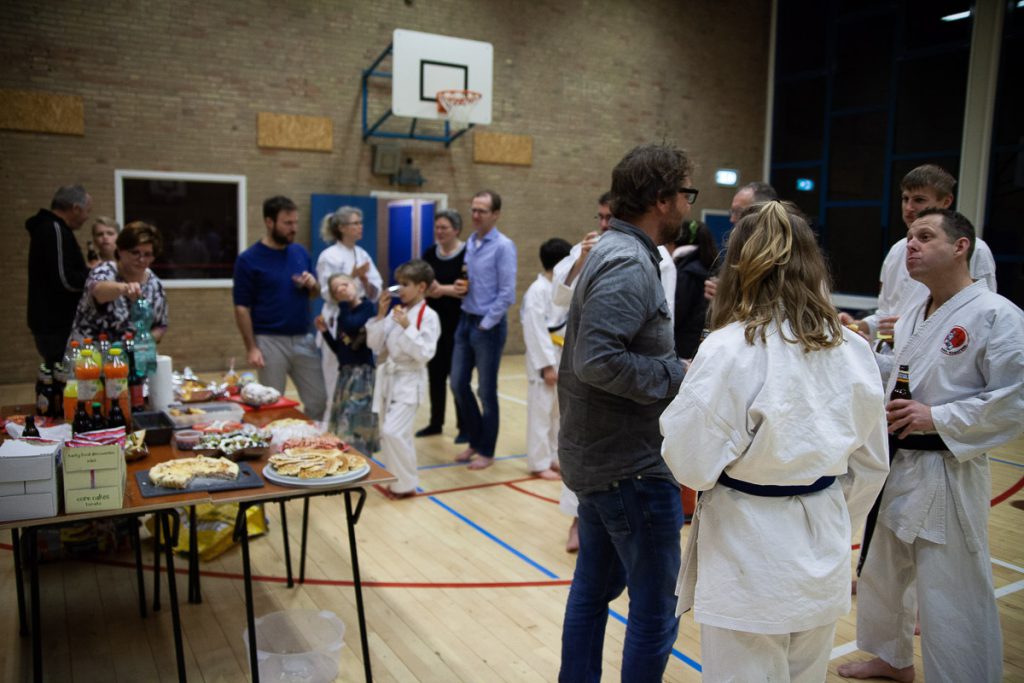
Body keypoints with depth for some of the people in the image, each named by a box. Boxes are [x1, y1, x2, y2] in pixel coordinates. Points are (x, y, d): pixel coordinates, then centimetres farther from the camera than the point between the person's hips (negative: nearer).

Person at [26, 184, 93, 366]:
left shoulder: (46, 227, 17)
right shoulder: (56, 231, -15)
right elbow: (66, 281, -23)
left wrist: (87, 271, 11)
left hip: (51, 323, 10)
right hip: (58, 326, -10)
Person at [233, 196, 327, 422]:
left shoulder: (301, 252, 7)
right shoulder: (248, 259, -8)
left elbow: (315, 294, 17)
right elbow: (242, 308, -8)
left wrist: (312, 285, -7)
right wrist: (251, 347, -13)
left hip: (304, 339, 5)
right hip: (270, 341, -5)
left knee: (318, 401, 8)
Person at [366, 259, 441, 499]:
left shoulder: (428, 316, -12)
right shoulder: (396, 312, 8)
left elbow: (425, 353, -18)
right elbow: (375, 345, 6)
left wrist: (407, 327, -24)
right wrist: (380, 315, -3)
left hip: (409, 382, -7)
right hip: (388, 378, 7)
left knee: (393, 432, -15)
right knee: (389, 434, 12)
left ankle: (405, 484, 2)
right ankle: (397, 480, 27)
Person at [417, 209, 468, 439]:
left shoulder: (467, 254, -9)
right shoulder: (430, 254, 8)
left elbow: (468, 288, -16)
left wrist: (441, 289, -20)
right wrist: (428, 289, -15)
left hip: (458, 324, -6)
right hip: (434, 321, 6)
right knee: (435, 373, 12)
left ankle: (465, 427, 10)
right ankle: (436, 422, 24)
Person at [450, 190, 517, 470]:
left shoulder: (503, 246, -13)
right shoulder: (469, 243, 9)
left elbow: (507, 294, -16)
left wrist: (486, 324, -13)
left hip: (488, 326, -7)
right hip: (465, 321, 7)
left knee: (486, 391, 4)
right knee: (458, 384, 9)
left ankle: (486, 451, 19)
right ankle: (475, 440, 28)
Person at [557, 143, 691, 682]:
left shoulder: (613, 253, 11)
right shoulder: (630, 264, -19)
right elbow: (598, 359, -29)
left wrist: (674, 368, 7)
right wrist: (678, 375, -18)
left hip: (595, 455, 10)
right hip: (631, 464, -10)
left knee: (594, 587, 21)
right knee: (655, 610, 4)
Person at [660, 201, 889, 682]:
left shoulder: (730, 350, -21)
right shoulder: (853, 350, -2)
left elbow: (690, 463, -17)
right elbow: (870, 465, 8)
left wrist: (683, 405, 1)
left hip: (749, 556, -6)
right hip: (823, 554, 6)